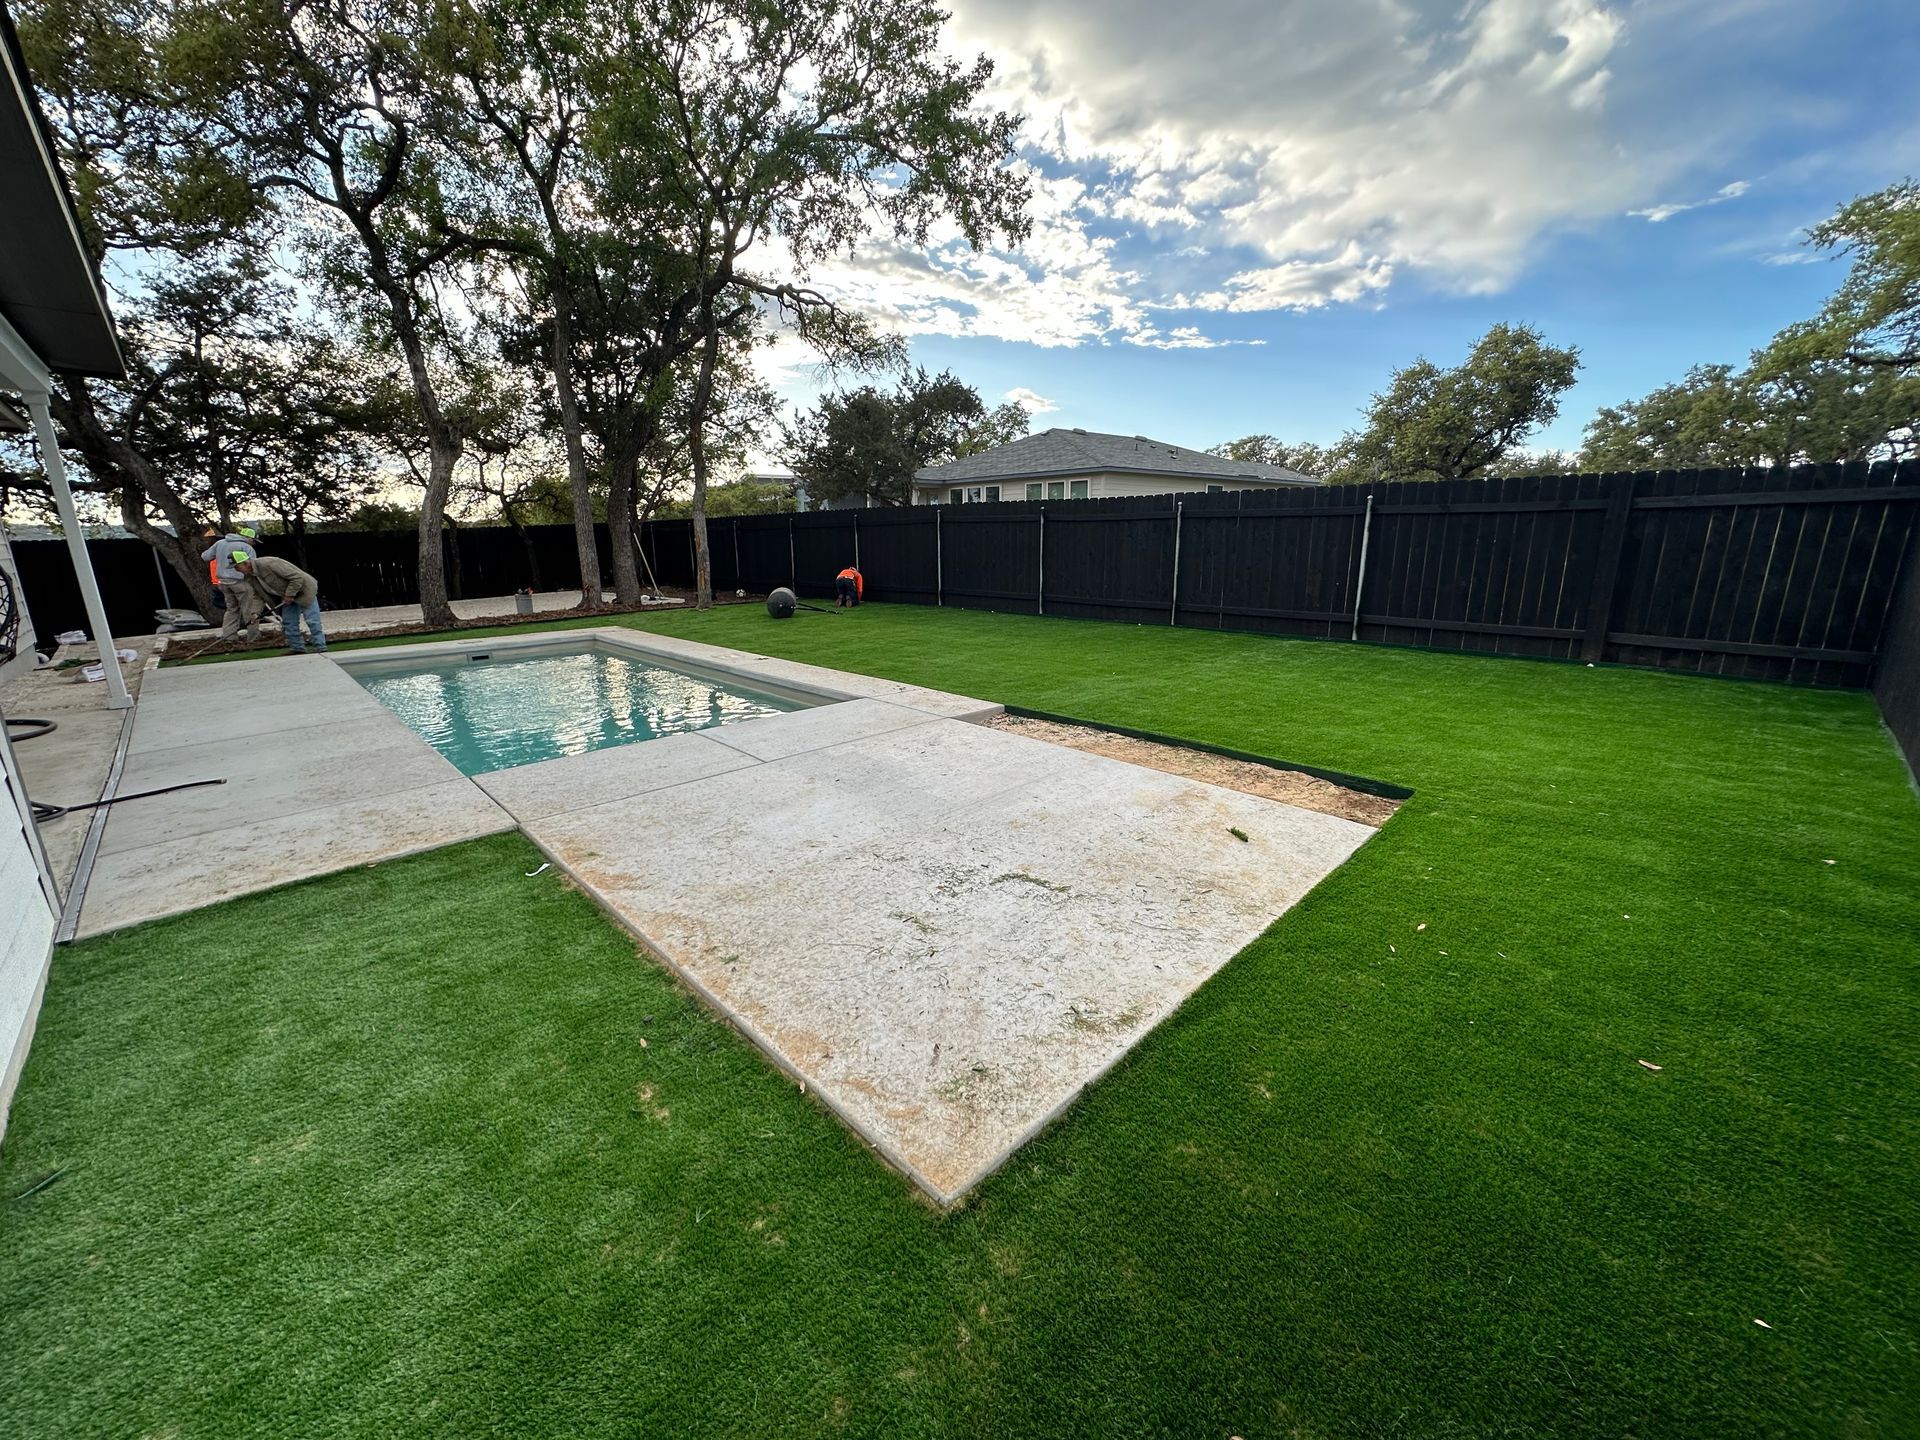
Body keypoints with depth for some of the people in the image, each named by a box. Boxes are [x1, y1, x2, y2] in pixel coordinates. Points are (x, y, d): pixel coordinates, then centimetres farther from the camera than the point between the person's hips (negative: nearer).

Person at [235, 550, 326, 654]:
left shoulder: (268, 563, -27)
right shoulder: (249, 577, -1)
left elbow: (297, 577, -28)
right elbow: (258, 595, 8)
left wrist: (290, 595, -22)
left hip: (303, 589, -9)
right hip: (286, 596, 9)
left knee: (312, 620, -10)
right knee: (288, 622, 5)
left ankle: (321, 648, -8)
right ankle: (297, 648, 11)